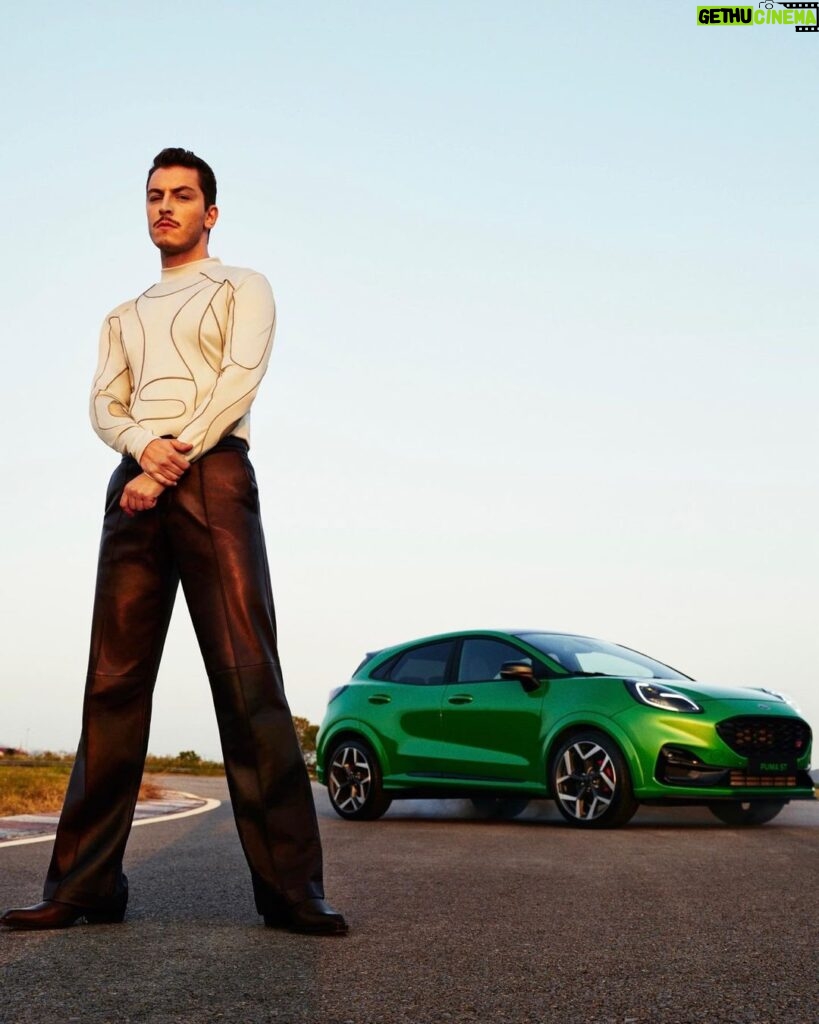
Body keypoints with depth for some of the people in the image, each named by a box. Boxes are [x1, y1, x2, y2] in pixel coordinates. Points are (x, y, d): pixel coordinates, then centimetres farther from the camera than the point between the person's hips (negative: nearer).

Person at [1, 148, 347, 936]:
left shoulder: (241, 289, 15)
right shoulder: (124, 317, 28)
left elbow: (241, 378, -2)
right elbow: (103, 405, 13)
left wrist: (176, 458, -13)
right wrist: (143, 446, -10)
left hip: (213, 474, -4)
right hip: (133, 485, 5)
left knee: (247, 678, -13)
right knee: (112, 683, -3)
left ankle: (289, 887, -15)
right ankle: (84, 884, -3)